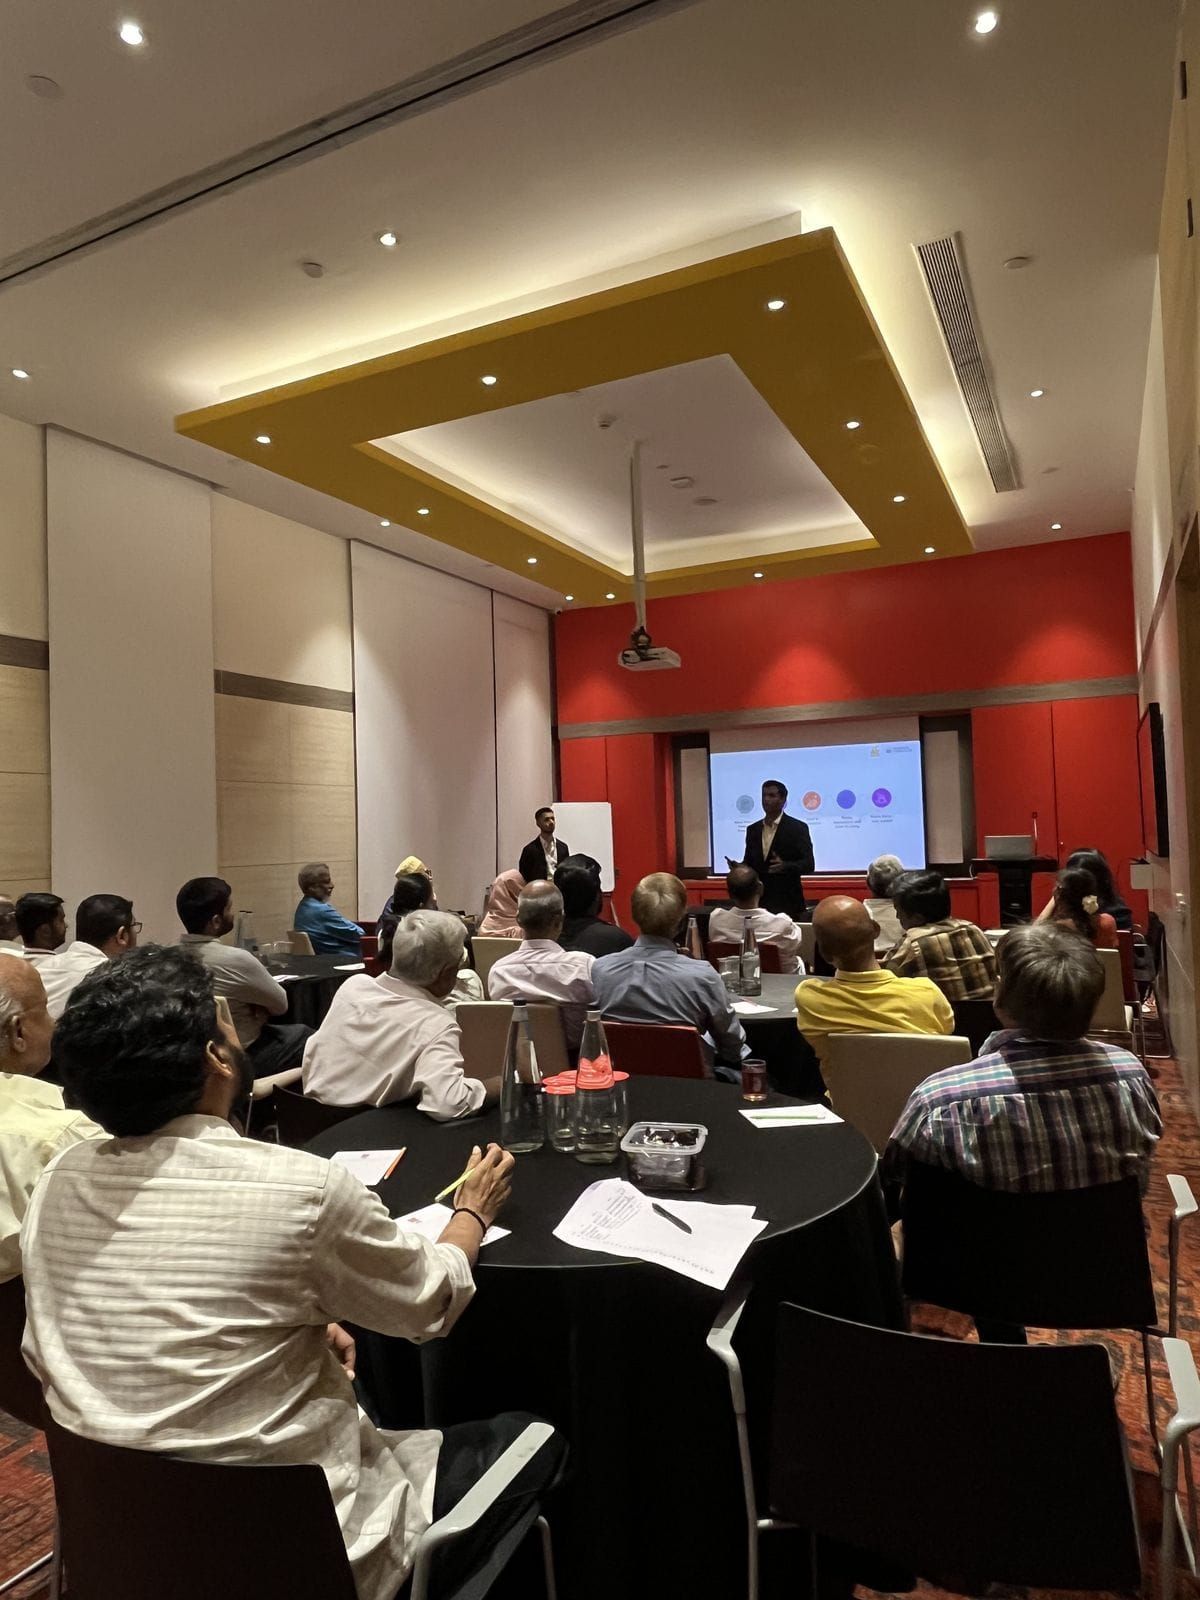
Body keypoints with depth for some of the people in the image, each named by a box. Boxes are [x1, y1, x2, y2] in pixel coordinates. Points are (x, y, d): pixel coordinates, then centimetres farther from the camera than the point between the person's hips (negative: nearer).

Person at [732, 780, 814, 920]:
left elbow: (808, 864, -9)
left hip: (788, 903, -4)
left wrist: (785, 866, -28)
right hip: (759, 902, 4)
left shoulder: (798, 828, -4)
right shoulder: (752, 830, 10)